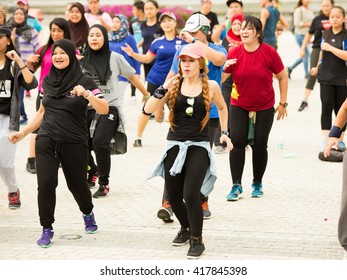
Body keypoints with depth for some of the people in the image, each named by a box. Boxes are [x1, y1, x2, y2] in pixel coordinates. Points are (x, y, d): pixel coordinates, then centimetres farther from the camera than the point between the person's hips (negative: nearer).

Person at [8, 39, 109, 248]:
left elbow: (104, 109, -16)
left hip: (74, 144, -3)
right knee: (46, 184, -11)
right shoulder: (48, 81, 7)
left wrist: (86, 94, -32)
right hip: (46, 141, 3)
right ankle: (47, 229, 3)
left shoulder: (84, 81, -5)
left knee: (77, 184, 8)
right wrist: (24, 133, 16)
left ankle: (88, 214, 40)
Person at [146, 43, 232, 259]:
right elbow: (148, 109, -6)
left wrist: (225, 132, 16)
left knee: (190, 194, -17)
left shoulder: (211, 86, 0)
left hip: (199, 146, -2)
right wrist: (163, 90, -17)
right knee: (174, 197, 8)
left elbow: (222, 107, 21)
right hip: (175, 146, 3)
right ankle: (186, 228, 38)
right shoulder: (174, 85, 1)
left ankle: (197, 240, 1)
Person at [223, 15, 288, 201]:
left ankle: (257, 184, 23)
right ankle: (236, 186, -3)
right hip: (239, 106, 1)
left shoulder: (269, 52, -11)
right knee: (237, 142, -10)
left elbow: (282, 77, 0)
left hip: (264, 107, -1)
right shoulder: (234, 53, -8)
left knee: (259, 145, 2)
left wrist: (282, 103, 0)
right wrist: (222, 67, -28)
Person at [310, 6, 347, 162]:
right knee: (326, 107, -8)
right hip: (326, 78, 3)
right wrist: (317, 67, 24)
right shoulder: (326, 34, 9)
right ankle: (325, 144, -11)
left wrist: (330, 48, -20)